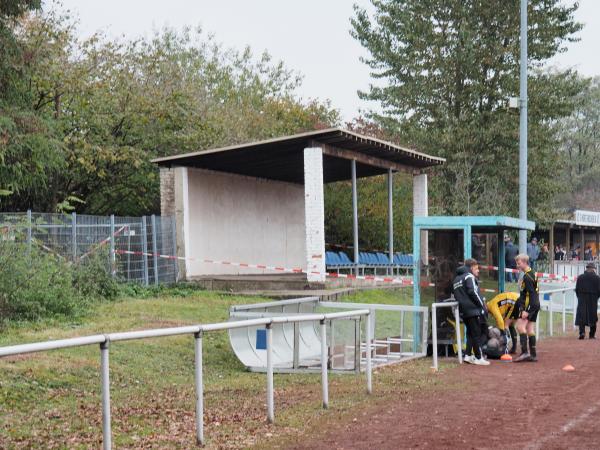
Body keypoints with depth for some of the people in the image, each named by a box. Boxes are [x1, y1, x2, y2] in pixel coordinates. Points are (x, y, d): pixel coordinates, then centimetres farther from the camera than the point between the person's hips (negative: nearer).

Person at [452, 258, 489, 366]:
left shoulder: (456, 279, 19)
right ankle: (479, 358, -3)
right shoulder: (469, 276, -8)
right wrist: (482, 304, -11)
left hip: (464, 311, 8)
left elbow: (454, 294, 20)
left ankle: (468, 355, 8)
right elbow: (473, 292, -18)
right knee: (476, 334, -4)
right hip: (474, 310, -8)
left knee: (470, 333, 14)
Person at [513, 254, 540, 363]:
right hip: (536, 305, 10)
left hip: (529, 305, -10)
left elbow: (530, 294, -20)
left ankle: (524, 352, -23)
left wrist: (526, 310, -23)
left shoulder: (527, 276, -15)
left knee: (520, 326, -16)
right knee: (530, 329, 11)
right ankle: (533, 355, 13)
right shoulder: (532, 273, 16)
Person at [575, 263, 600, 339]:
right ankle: (592, 335, 14)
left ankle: (582, 332, -19)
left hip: (582, 301, 0)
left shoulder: (580, 277, 1)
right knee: (592, 316, 10)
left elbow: (577, 289, 2)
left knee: (581, 316, -1)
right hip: (593, 300, 0)